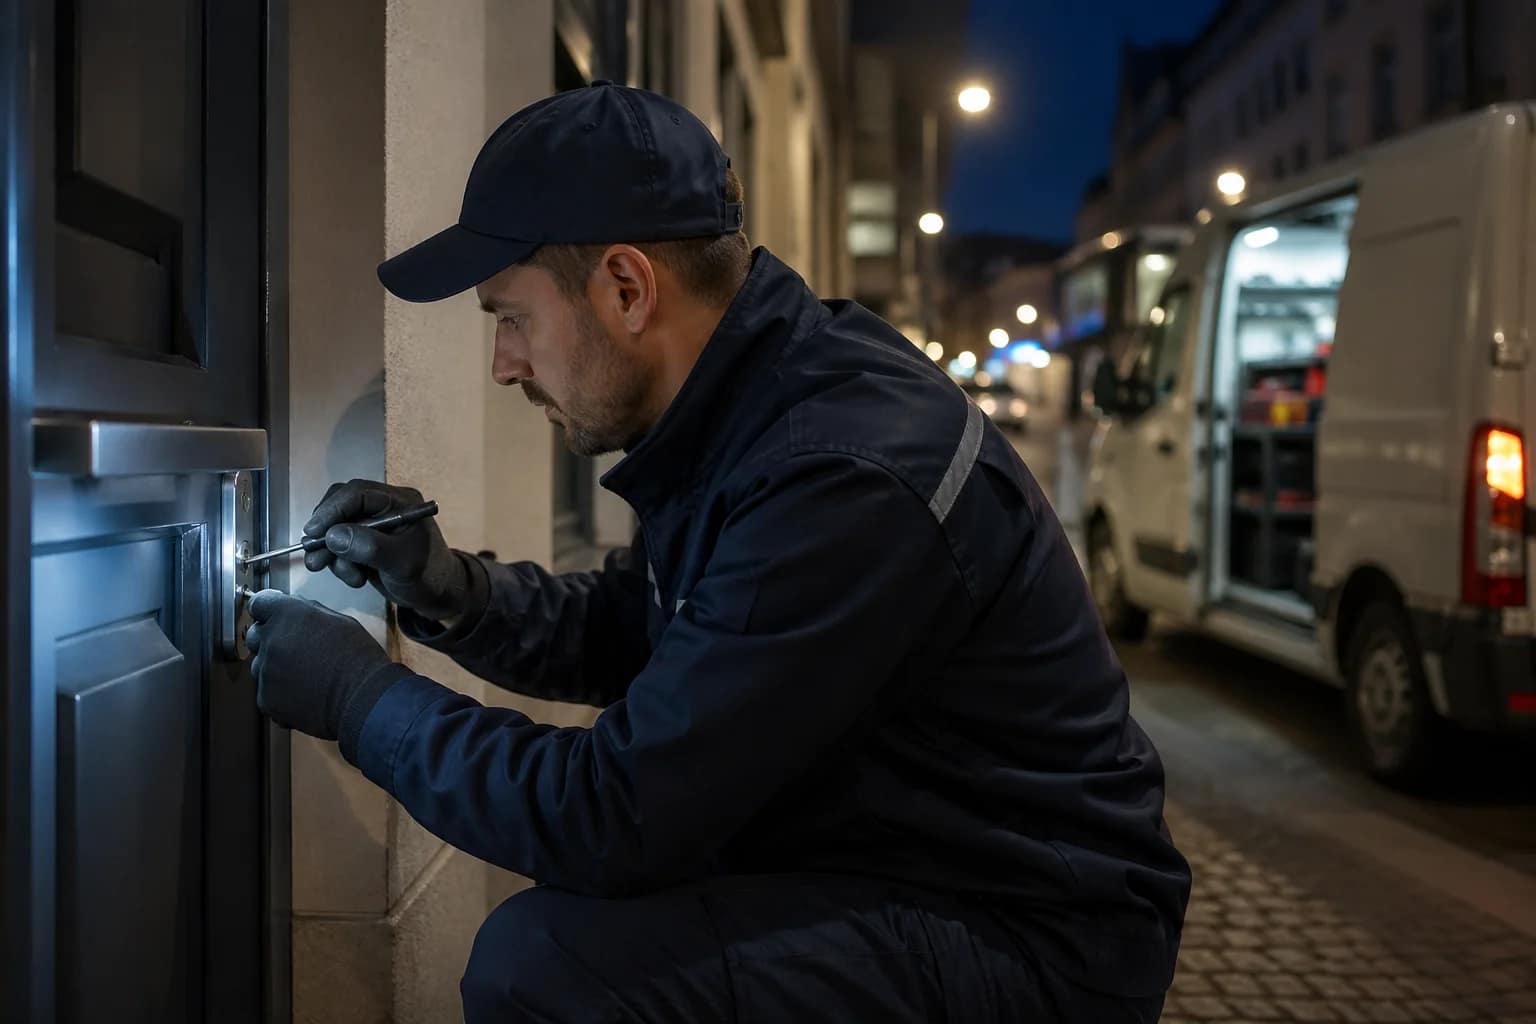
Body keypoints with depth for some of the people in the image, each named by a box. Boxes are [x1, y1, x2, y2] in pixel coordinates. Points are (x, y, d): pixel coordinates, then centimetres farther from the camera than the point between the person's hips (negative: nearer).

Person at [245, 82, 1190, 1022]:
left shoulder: (846, 477, -28)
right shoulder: (744, 412, 3)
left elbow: (614, 816, -27)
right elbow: (624, 637, 18)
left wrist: (363, 696, -13)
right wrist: (449, 590, 0)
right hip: (885, 874, 9)